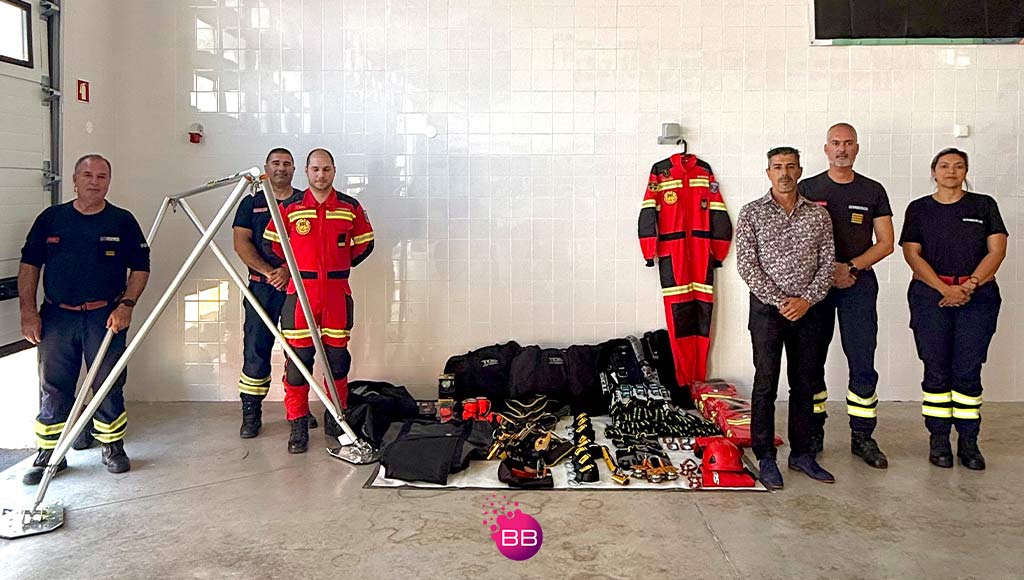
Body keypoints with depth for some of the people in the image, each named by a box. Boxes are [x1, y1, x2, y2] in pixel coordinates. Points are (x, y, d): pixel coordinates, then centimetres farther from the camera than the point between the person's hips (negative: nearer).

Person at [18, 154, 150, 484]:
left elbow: (140, 267, 4)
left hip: (106, 317, -1)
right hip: (56, 317, 1)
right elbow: (29, 265, 8)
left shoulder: (123, 221, 4)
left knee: (109, 385, 5)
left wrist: (127, 304, -8)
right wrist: (28, 311, 0)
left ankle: (113, 447, 19)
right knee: (53, 388, 5)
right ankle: (50, 453, 16)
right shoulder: (51, 218, 6)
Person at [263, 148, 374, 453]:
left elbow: (364, 244, 14)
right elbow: (271, 243, 12)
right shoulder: (289, 208, 3)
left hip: (338, 293, 1)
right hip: (299, 291, -1)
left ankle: (335, 418, 23)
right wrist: (293, 267, 11)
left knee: (337, 357, 7)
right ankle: (298, 425, 8)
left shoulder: (351, 207, 4)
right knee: (297, 359, -2)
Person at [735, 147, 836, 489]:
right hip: (767, 307, -3)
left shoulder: (818, 214, 8)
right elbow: (747, 265, -8)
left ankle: (801, 454, 22)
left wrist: (806, 300, -9)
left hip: (806, 308, 3)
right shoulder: (752, 213, -1)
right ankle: (765, 458, 10)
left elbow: (827, 263, 5)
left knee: (805, 383, 10)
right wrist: (780, 302, -14)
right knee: (766, 384, 0)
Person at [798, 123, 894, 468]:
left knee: (863, 364, -2)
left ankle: (862, 437, 8)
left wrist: (850, 267, -11)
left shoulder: (873, 191, 9)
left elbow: (885, 243, 4)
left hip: (859, 283, 0)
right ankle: (813, 433, 15)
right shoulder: (807, 189, 6)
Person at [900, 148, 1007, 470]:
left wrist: (970, 285, -11)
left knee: (968, 371, -1)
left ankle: (968, 442, 8)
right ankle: (939, 440, 8)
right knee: (936, 370, -1)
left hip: (978, 295, 0)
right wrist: (945, 289, -12)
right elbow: (912, 254, -1)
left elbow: (996, 250, 2)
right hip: (931, 295, 0)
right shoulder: (919, 209, 8)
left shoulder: (984, 205, 10)